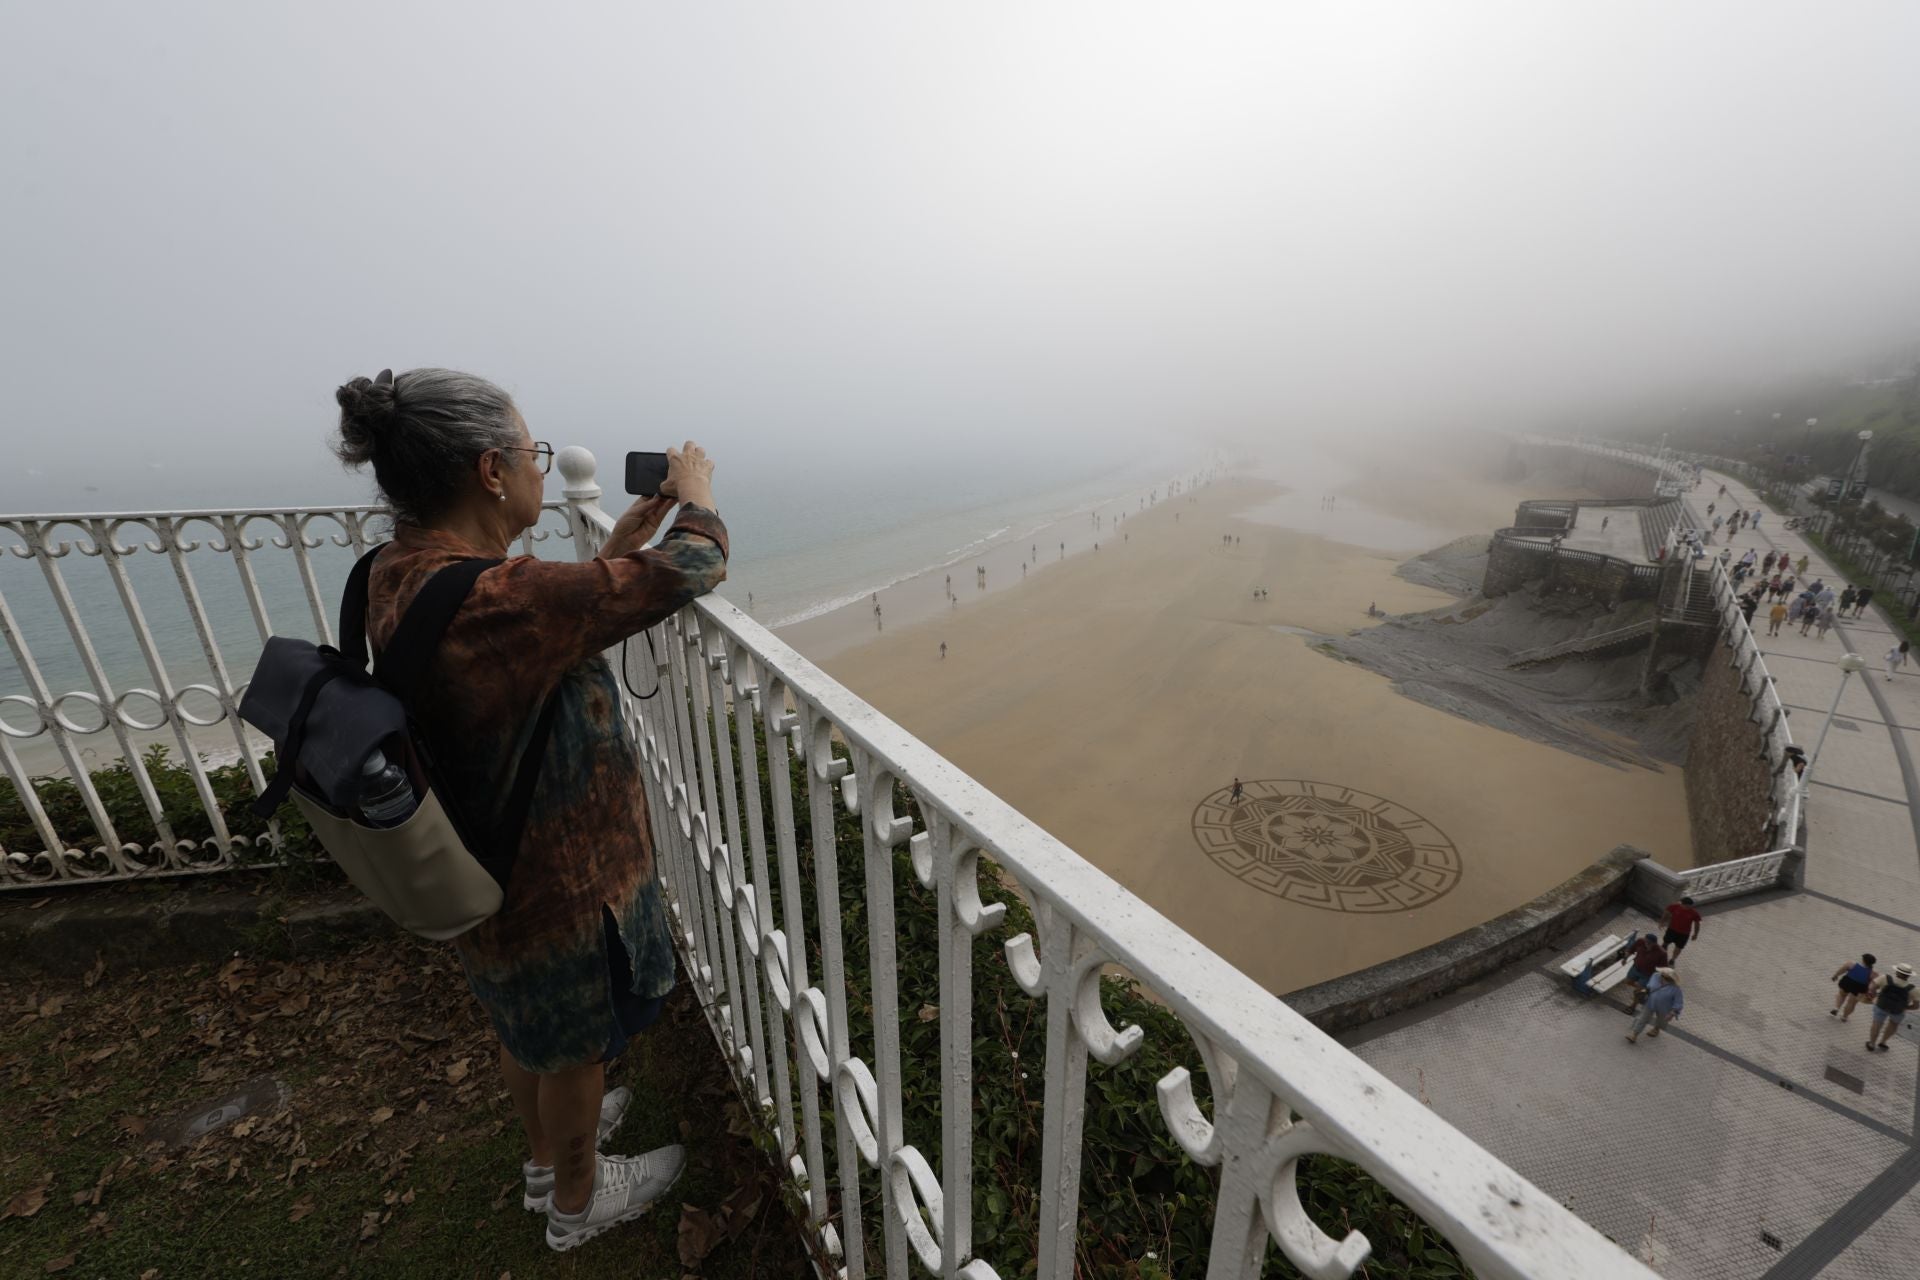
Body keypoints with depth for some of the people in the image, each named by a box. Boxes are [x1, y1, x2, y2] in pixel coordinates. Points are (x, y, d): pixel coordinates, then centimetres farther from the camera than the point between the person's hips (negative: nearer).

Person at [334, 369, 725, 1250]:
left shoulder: (397, 573, -6)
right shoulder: (492, 600, -36)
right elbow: (690, 569, -28)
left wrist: (617, 545, 5)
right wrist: (695, 489, -8)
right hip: (557, 882, -8)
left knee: (529, 1029, 32)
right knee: (578, 1044, 21)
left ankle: (546, 1157, 61)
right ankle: (577, 1201, 51)